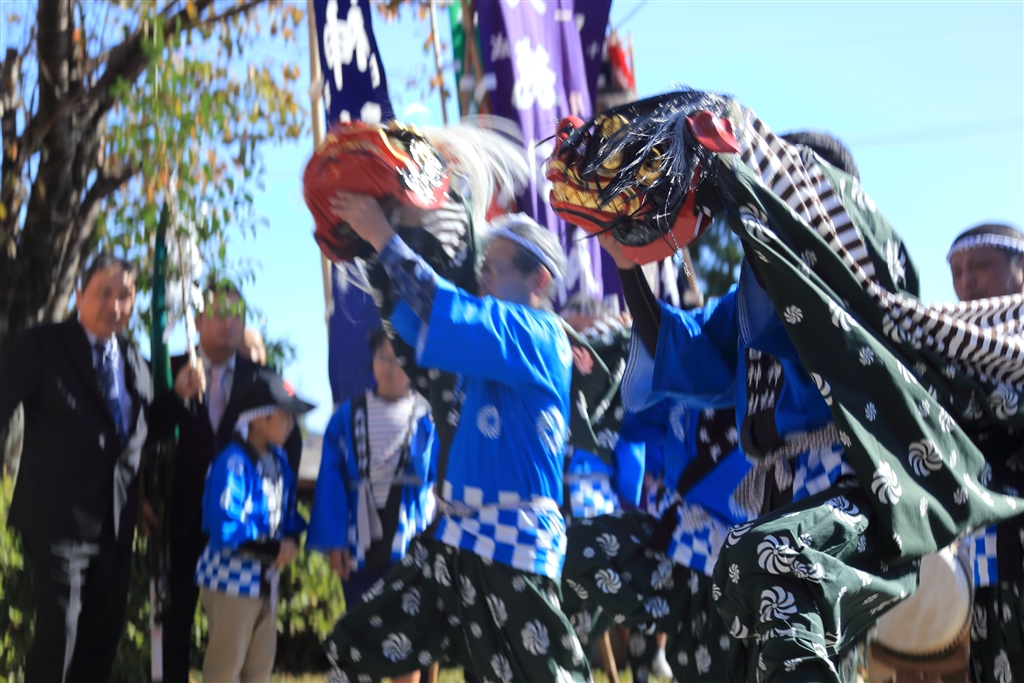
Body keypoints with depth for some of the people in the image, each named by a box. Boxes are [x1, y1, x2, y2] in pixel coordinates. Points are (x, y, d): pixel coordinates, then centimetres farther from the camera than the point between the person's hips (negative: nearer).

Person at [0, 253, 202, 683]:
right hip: (59, 514, -6)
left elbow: (144, 428, 16)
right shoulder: (41, 346, -6)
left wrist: (180, 394, 0)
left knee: (105, 630, 14)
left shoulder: (134, 361, 11)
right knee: (60, 631, -10)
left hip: (116, 518, 6)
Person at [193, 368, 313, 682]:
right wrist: (275, 548, -20)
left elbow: (287, 513, 14)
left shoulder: (279, 461, 5)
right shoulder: (233, 463, -22)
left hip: (266, 579, 8)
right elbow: (224, 526, -27)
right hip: (232, 577, -8)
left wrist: (291, 541, -8)